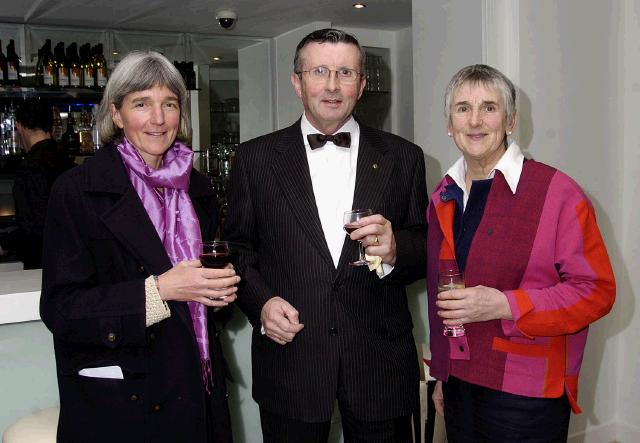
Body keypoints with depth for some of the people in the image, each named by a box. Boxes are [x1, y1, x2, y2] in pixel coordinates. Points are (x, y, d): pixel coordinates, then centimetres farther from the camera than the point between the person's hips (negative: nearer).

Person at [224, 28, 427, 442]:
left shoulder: (402, 158, 3)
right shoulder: (255, 158, 1)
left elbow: (427, 249, 5)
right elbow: (238, 247, 5)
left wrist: (395, 249, -17)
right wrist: (261, 301, -11)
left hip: (380, 361, 1)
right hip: (289, 360, 0)